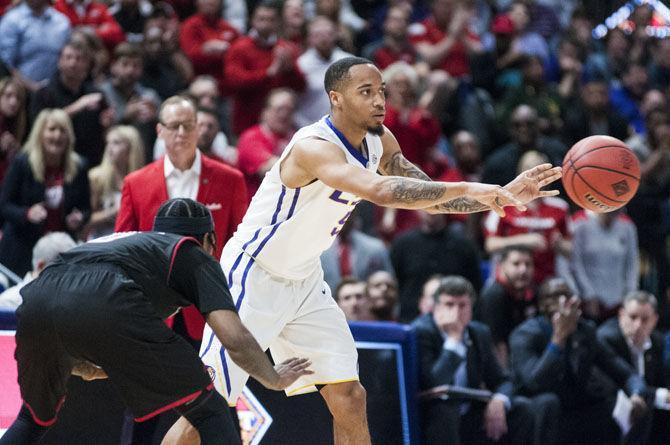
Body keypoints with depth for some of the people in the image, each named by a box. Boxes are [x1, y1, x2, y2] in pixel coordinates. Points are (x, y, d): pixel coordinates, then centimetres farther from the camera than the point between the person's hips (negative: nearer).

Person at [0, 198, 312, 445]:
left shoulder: (119, 241, 41)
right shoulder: (196, 256, 26)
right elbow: (235, 339, 11)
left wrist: (87, 369, 57)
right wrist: (275, 379, 29)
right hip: (103, 307, -6)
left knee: (36, 418, 32)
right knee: (208, 412, 9)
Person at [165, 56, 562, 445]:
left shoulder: (379, 141, -2)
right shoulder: (314, 147, -30)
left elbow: (429, 194, 5)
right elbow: (382, 191, -45)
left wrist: (501, 196, -10)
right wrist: (466, 189, -45)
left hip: (304, 280, 8)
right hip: (254, 277, -8)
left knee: (350, 398, 3)